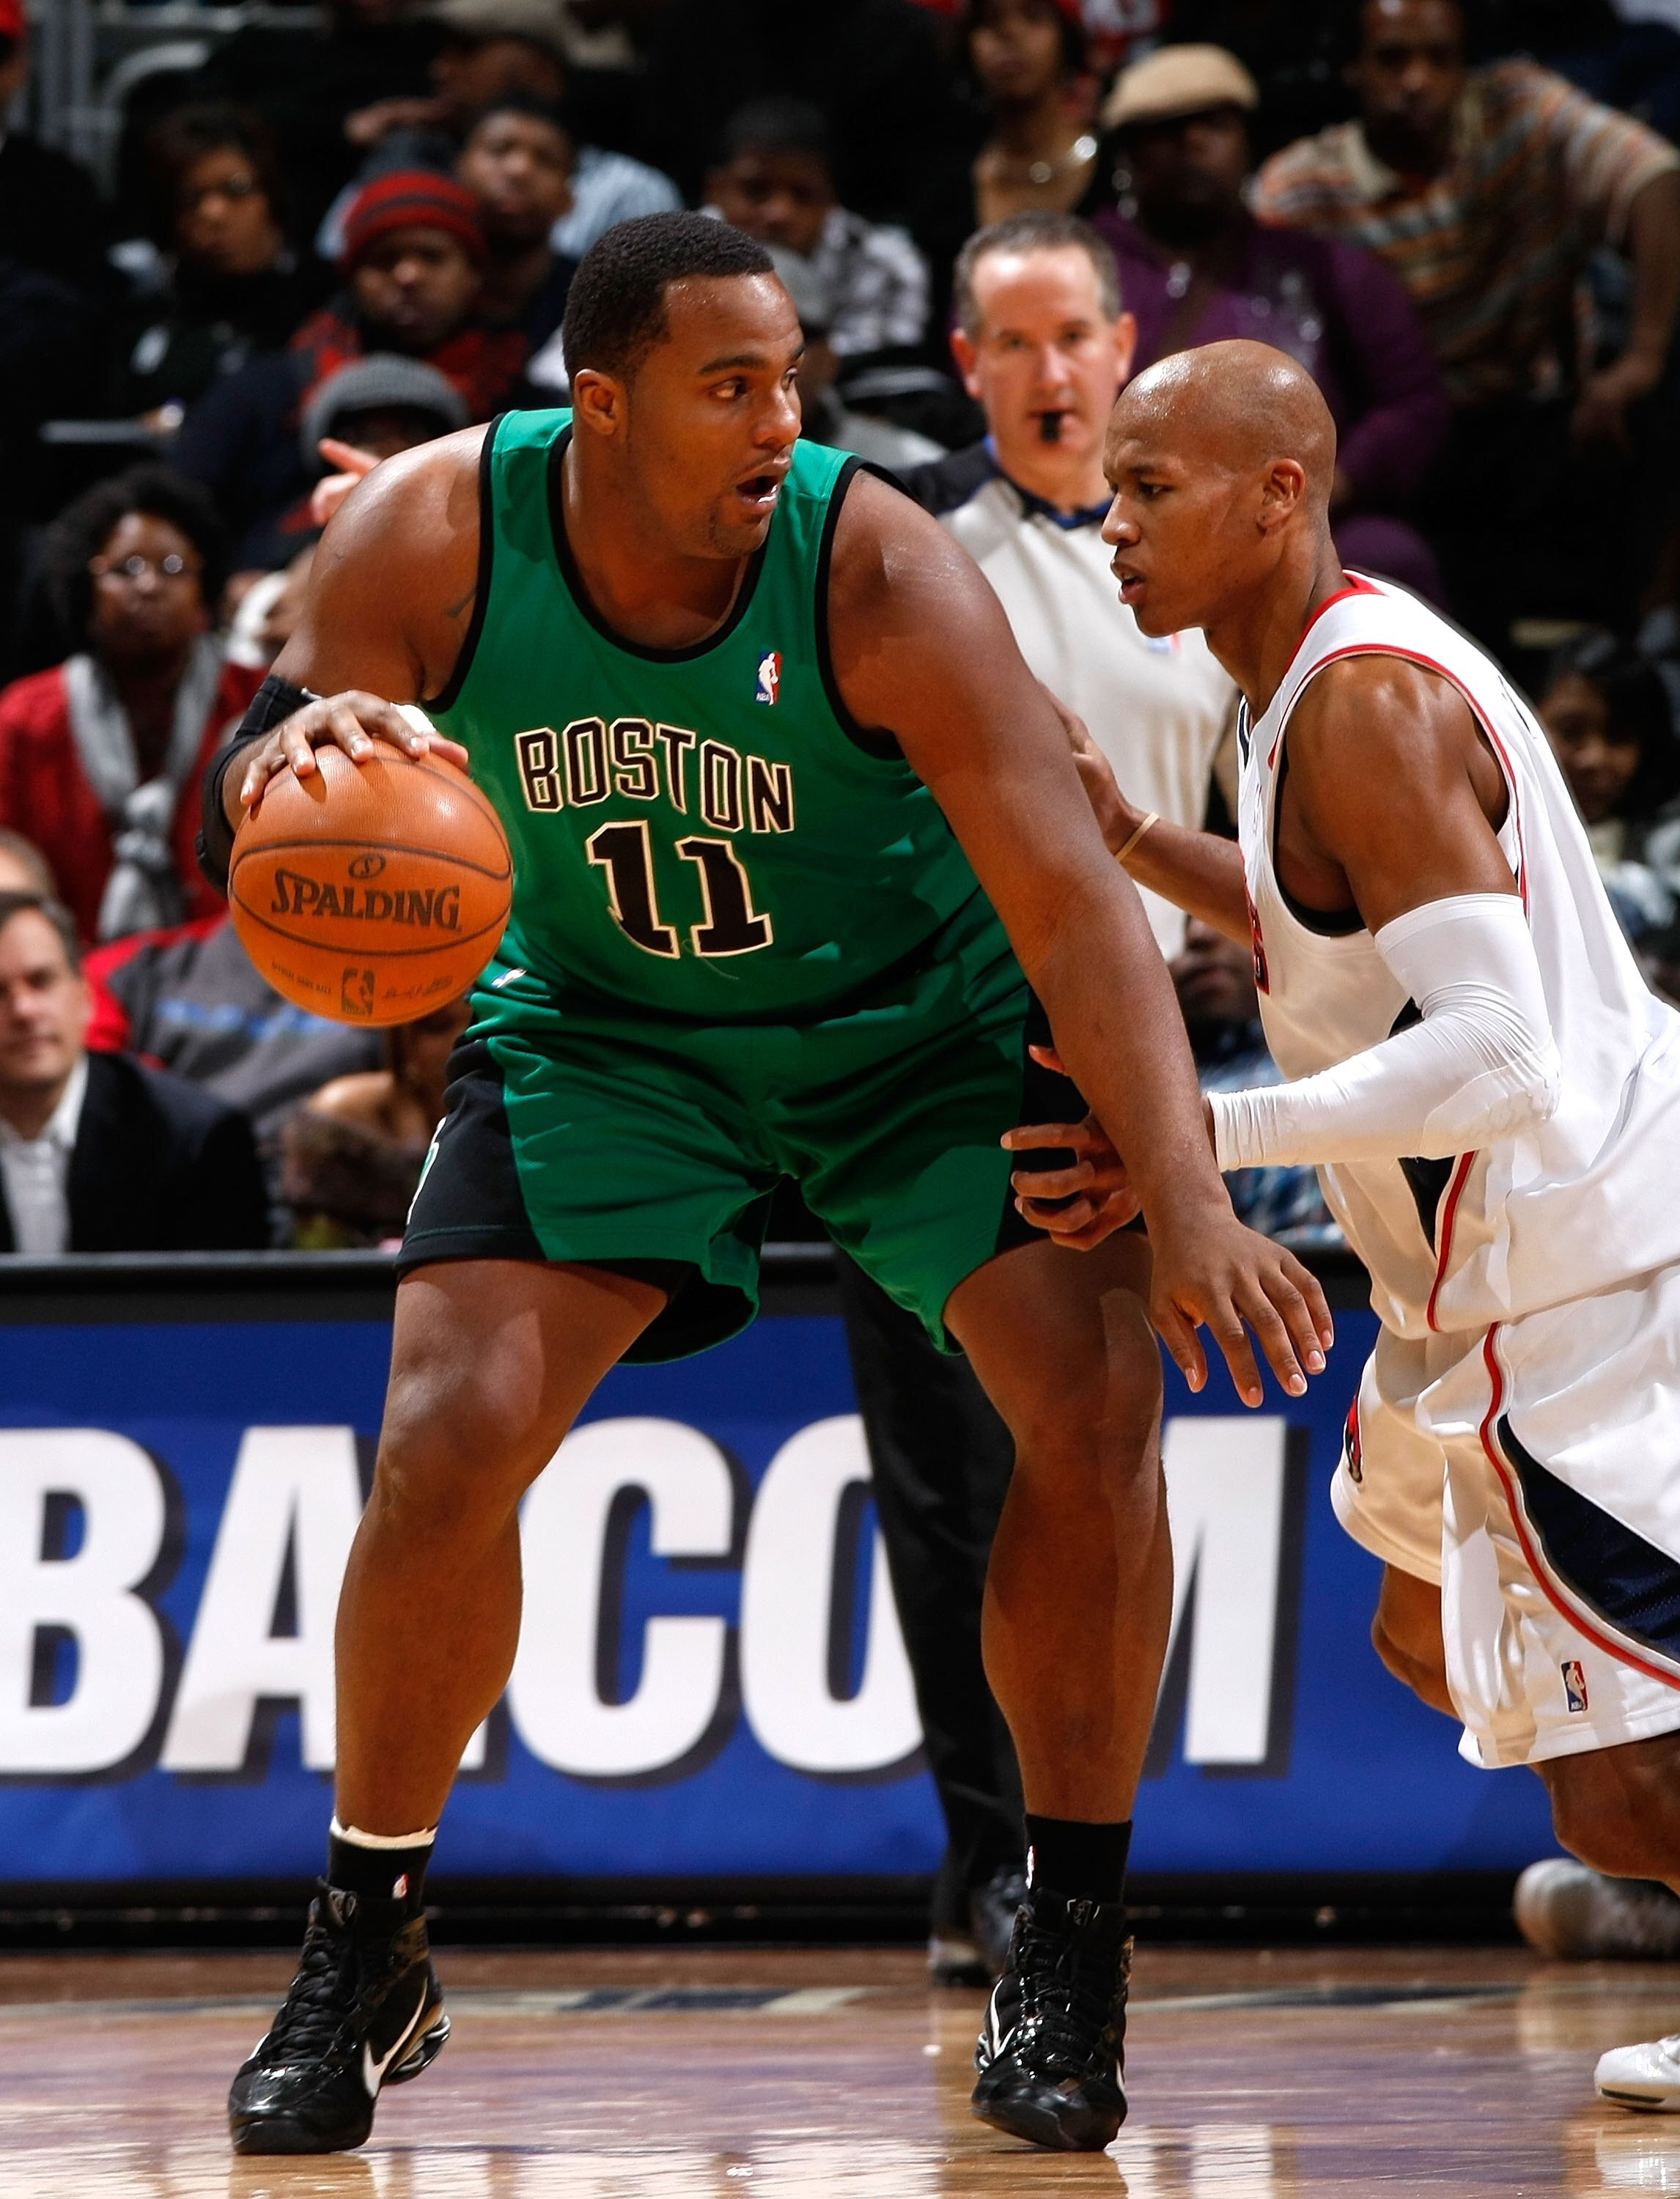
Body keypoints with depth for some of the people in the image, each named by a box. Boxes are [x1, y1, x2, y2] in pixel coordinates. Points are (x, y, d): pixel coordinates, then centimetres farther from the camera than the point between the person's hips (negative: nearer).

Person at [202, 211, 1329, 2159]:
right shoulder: (434, 534, -22)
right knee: (448, 1439, -15)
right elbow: (252, 828, -15)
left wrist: (1186, 1202, -42)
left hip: (920, 1023, -1)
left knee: (1099, 1409, -18)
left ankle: (1069, 1955, 0)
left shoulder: (878, 569, -29)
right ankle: (363, 1963, 5)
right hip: (605, 1027, 1)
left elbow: (1071, 898, -31)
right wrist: (297, 745, -42)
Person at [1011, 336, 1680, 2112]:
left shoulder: (1367, 701, -21)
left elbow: (1497, 1059, -30)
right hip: (1530, 1254, 11)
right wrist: (1129, 842, 16)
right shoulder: (1332, 670, 11)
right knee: (1434, 1639, 27)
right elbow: (1352, 942, 28)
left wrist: (1203, 1136, -31)